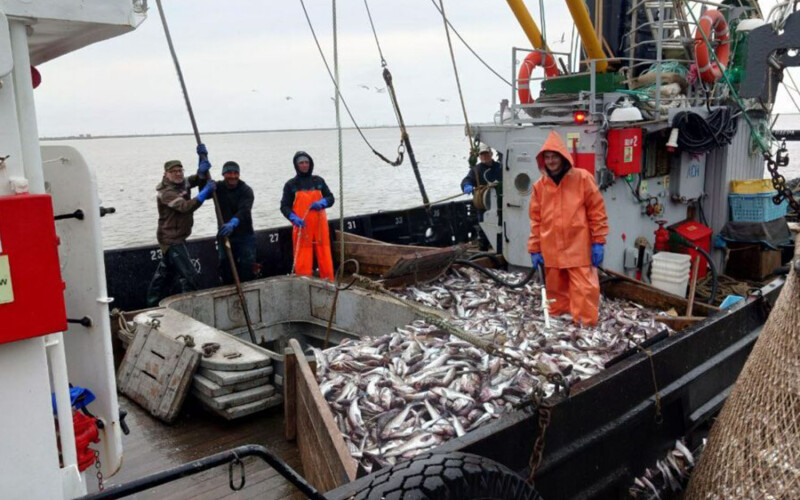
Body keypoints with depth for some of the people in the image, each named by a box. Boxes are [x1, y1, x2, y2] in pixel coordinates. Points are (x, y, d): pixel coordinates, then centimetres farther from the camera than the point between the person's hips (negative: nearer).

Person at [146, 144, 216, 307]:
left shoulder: (183, 183, 5)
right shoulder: (165, 192, -19)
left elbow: (200, 178, 14)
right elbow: (186, 206, -33)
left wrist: (203, 157, -2)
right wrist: (206, 191, -32)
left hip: (177, 238, 10)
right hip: (171, 239, -10)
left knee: (165, 274, 20)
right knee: (189, 276, -14)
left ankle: (153, 306, 33)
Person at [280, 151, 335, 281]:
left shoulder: (318, 181, 11)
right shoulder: (291, 184, 3)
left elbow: (330, 198, 11)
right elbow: (284, 206, 1)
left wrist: (322, 203, -11)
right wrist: (294, 218, -17)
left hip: (320, 226, 2)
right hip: (302, 228, -2)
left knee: (325, 256, 5)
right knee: (302, 259, -4)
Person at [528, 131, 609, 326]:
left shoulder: (582, 178, -3)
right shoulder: (540, 186, 7)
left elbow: (597, 211, -2)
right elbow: (536, 219, 10)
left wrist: (598, 242, -5)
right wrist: (535, 249, 8)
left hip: (578, 249, -3)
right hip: (551, 250, 4)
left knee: (583, 290, -4)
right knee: (555, 289, 13)